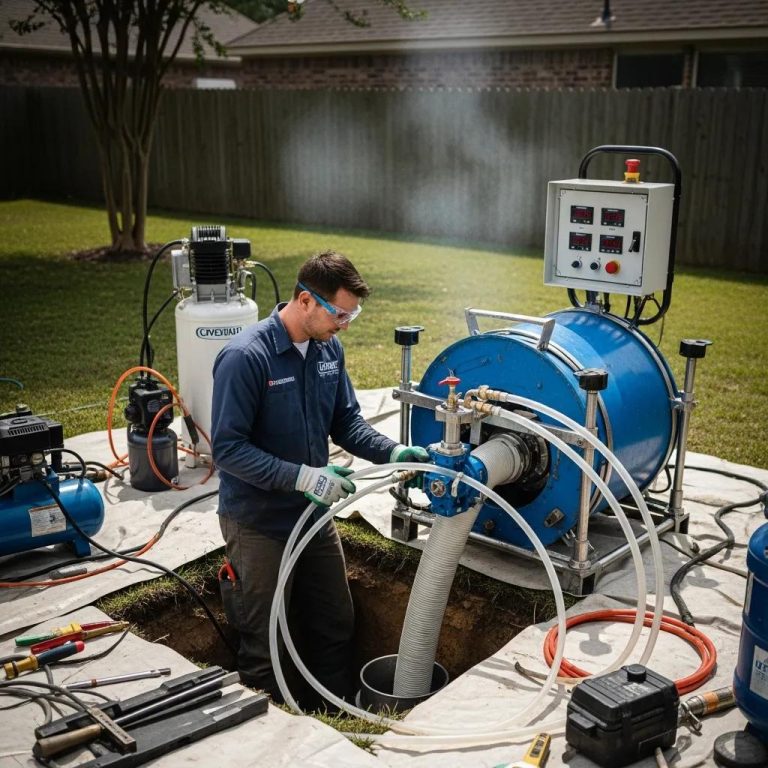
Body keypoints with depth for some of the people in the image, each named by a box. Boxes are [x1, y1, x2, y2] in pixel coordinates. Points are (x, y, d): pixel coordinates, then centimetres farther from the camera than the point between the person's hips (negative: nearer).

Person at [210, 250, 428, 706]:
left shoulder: (329, 348, -3)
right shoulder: (245, 358, -24)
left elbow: (347, 422, 6)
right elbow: (228, 448, -24)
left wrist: (392, 452, -11)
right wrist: (301, 477, -31)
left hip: (314, 514, 7)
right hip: (258, 525, -7)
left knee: (336, 625, 20)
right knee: (264, 646, 10)